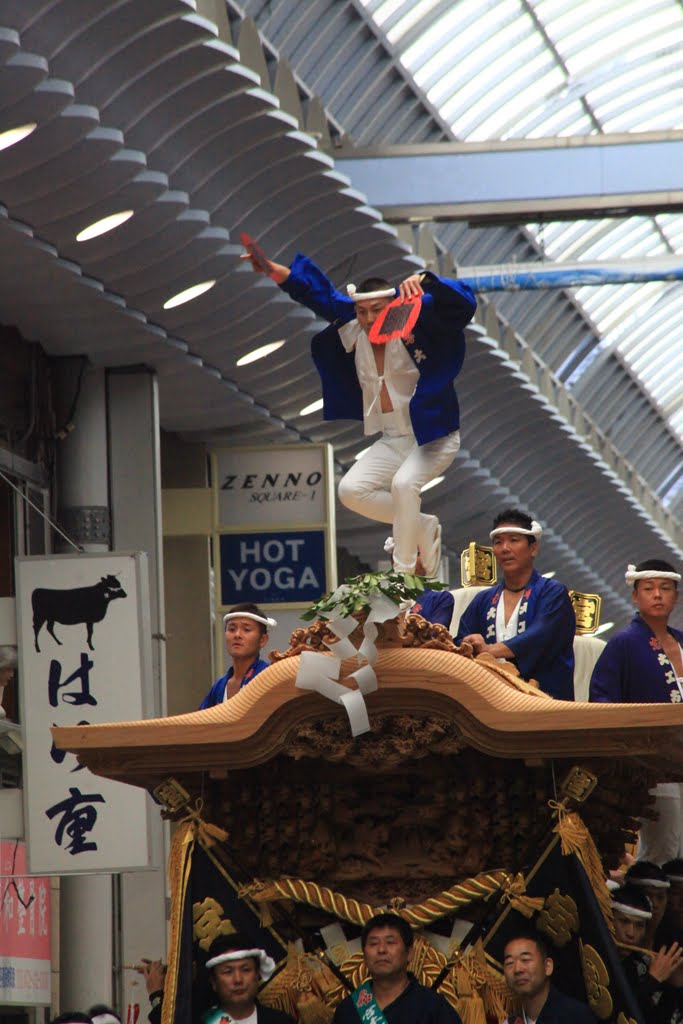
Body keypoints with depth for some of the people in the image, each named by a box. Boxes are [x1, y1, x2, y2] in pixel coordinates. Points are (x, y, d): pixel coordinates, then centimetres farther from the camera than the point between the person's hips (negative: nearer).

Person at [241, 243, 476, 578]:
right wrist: (273, 270, 0)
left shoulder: (415, 321, -15)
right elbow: (318, 295, 8)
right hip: (392, 440, 7)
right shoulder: (350, 330, -1)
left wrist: (424, 281, -46)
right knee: (350, 491, -8)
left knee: (404, 483, -32)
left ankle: (404, 572, -23)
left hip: (433, 436, -7)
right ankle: (423, 527, 9)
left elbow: (459, 304, -28)